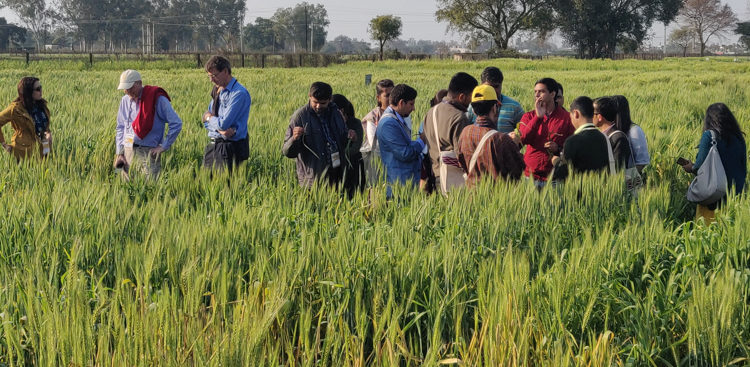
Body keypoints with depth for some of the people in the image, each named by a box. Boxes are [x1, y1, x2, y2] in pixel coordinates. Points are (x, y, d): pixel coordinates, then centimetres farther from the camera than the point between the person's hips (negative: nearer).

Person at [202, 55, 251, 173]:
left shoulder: (239, 93, -13)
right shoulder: (217, 91, 14)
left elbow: (224, 123, -19)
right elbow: (206, 122, 11)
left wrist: (209, 117, 1)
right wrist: (219, 128, -11)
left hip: (230, 149, -8)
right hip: (213, 146, 8)